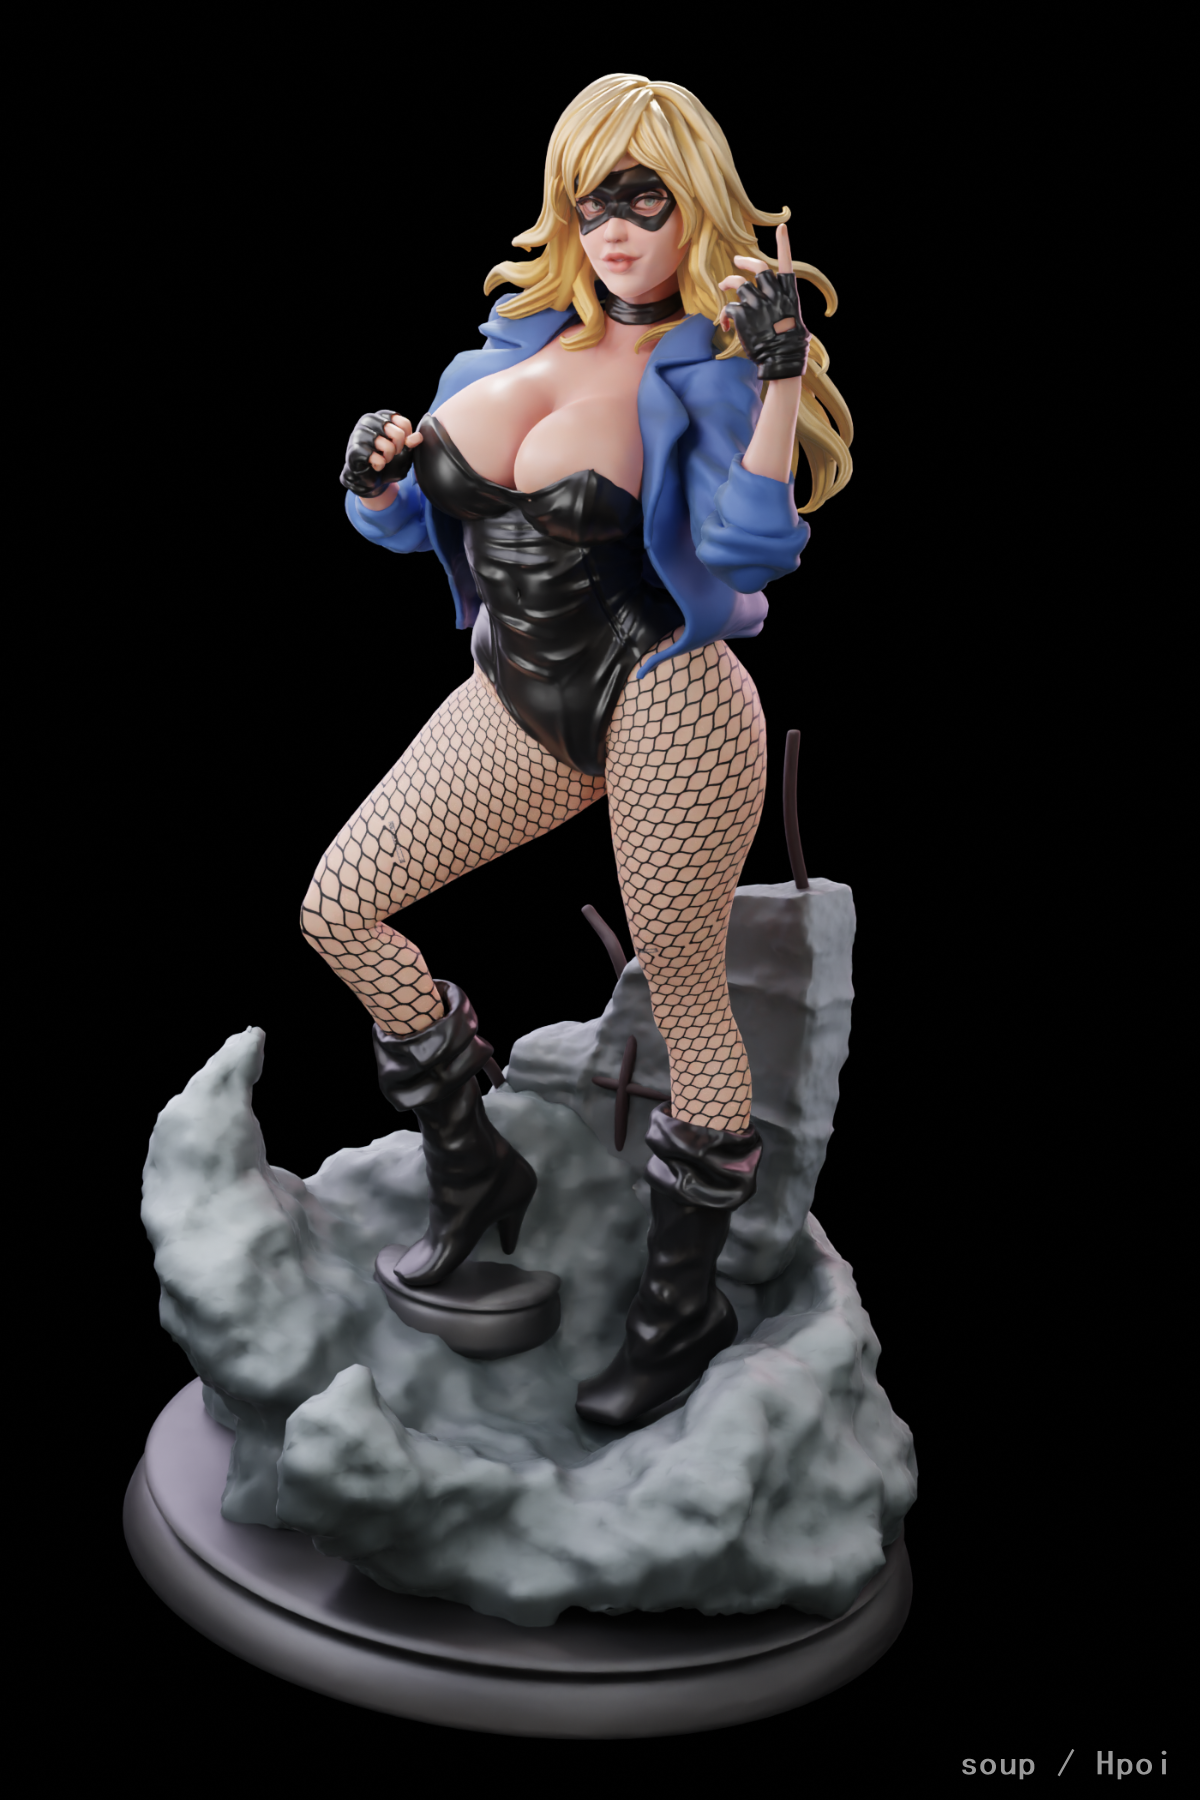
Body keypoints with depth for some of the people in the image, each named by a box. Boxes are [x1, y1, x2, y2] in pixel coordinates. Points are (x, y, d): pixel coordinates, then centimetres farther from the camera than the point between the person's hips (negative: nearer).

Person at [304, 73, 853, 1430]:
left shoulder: (704, 371, -7)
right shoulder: (520, 336, 10)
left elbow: (749, 548, -23)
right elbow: (411, 521, 15)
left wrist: (782, 381, -29)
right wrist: (376, 479, -6)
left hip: (664, 706, -7)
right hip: (518, 705, 7)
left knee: (684, 1000, 1)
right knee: (338, 910, 6)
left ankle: (685, 1304, 19)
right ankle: (472, 1174, 23)